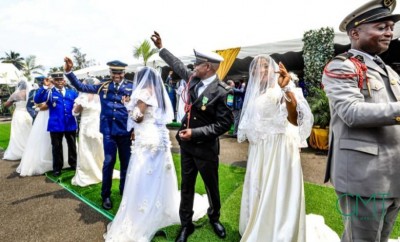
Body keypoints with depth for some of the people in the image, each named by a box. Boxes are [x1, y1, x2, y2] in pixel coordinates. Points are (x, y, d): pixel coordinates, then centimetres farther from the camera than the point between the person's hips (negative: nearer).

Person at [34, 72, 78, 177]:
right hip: (55, 125, -2)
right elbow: (37, 100, -14)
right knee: (57, 147, 8)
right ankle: (57, 168, 20)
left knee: (72, 145, 13)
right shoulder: (49, 93, 2)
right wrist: (45, 87, -22)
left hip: (71, 124, 2)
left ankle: (73, 164, 29)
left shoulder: (72, 92, 9)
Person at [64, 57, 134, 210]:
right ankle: (106, 195, 19)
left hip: (125, 131, 0)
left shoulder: (131, 87, -1)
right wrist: (69, 71, -3)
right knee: (108, 162, 3)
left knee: (126, 162, 10)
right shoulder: (103, 86, 5)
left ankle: (124, 191, 30)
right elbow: (80, 87, 9)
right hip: (109, 130, 1)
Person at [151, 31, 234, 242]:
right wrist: (161, 47, 24)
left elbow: (224, 124, -20)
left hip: (206, 148, -5)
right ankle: (185, 225, 33)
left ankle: (214, 218, 43)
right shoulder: (193, 79, -2)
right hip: (186, 144, 6)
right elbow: (178, 65, 17)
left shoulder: (220, 92, -21)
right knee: (186, 186, 15)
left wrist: (195, 133, -22)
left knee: (212, 187, 16)